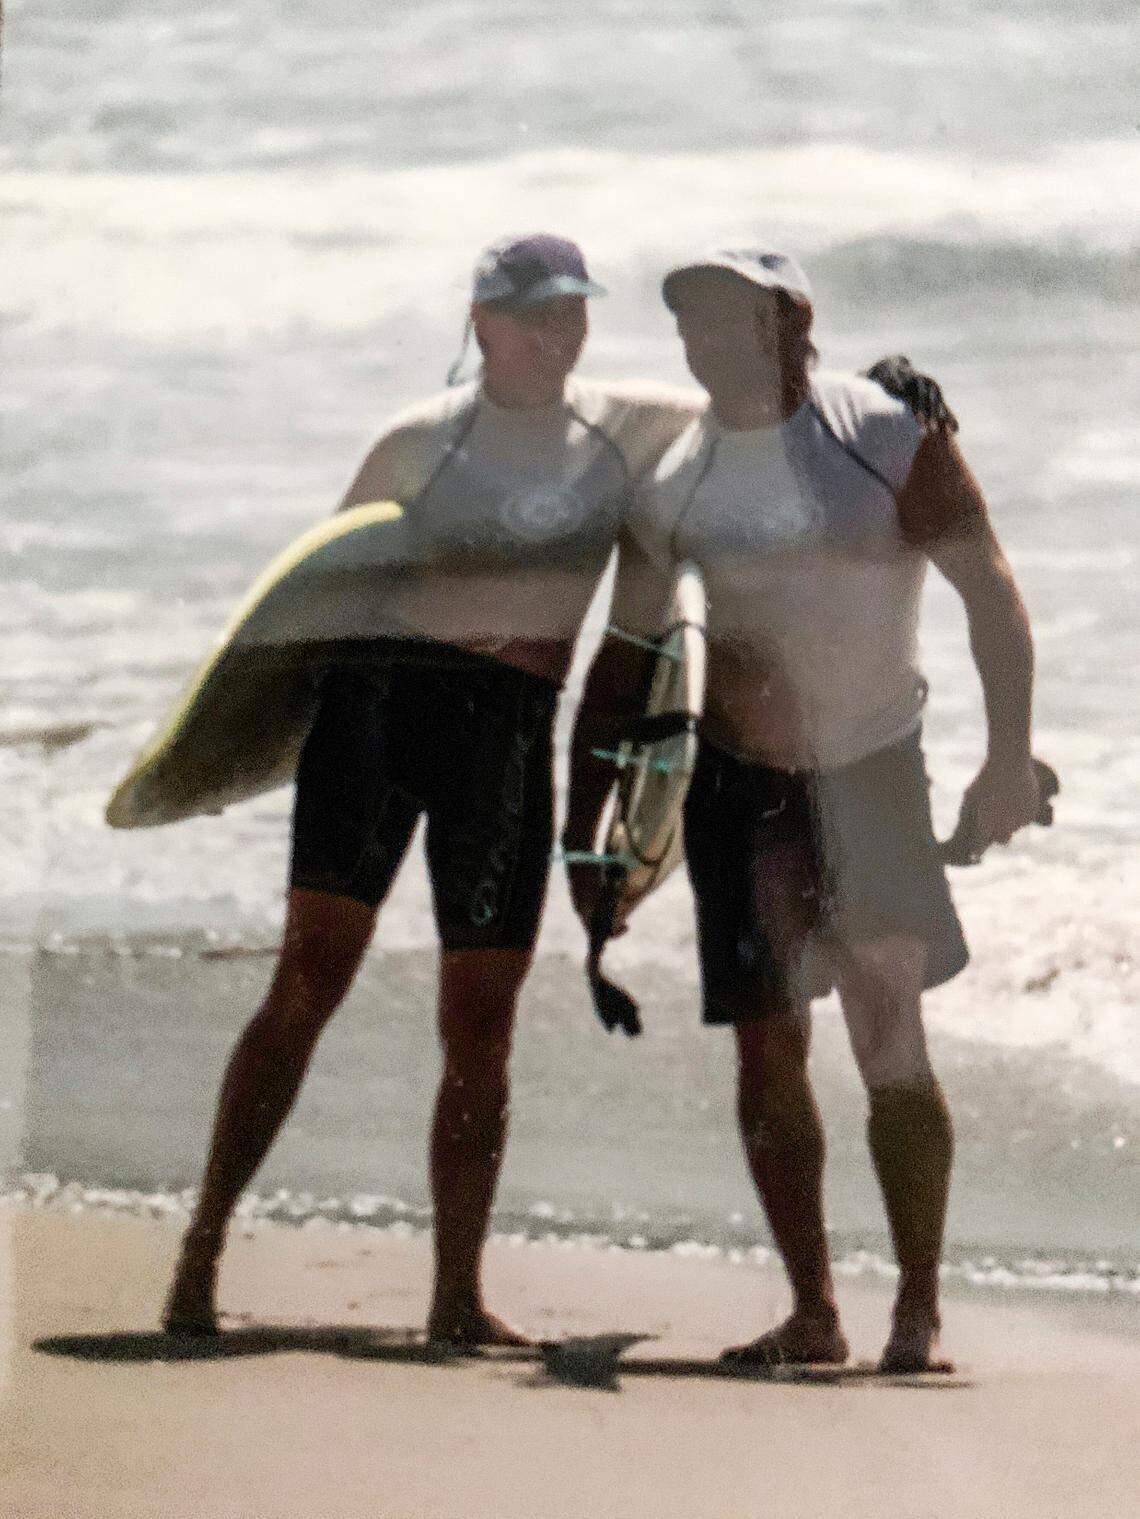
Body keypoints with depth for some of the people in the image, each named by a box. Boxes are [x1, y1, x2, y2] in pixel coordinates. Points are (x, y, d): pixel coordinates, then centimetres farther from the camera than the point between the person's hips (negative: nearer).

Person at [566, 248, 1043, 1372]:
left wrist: (1009, 758, -13)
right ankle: (812, 1313, 9)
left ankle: (919, 1311, -6)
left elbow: (989, 589, -6)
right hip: (739, 780, 3)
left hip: (871, 771, -3)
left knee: (890, 1041, -11)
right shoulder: (675, 480, 1)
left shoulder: (891, 438, -10)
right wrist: (583, 831, 7)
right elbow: (622, 661, 9)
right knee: (767, 1053, 1)